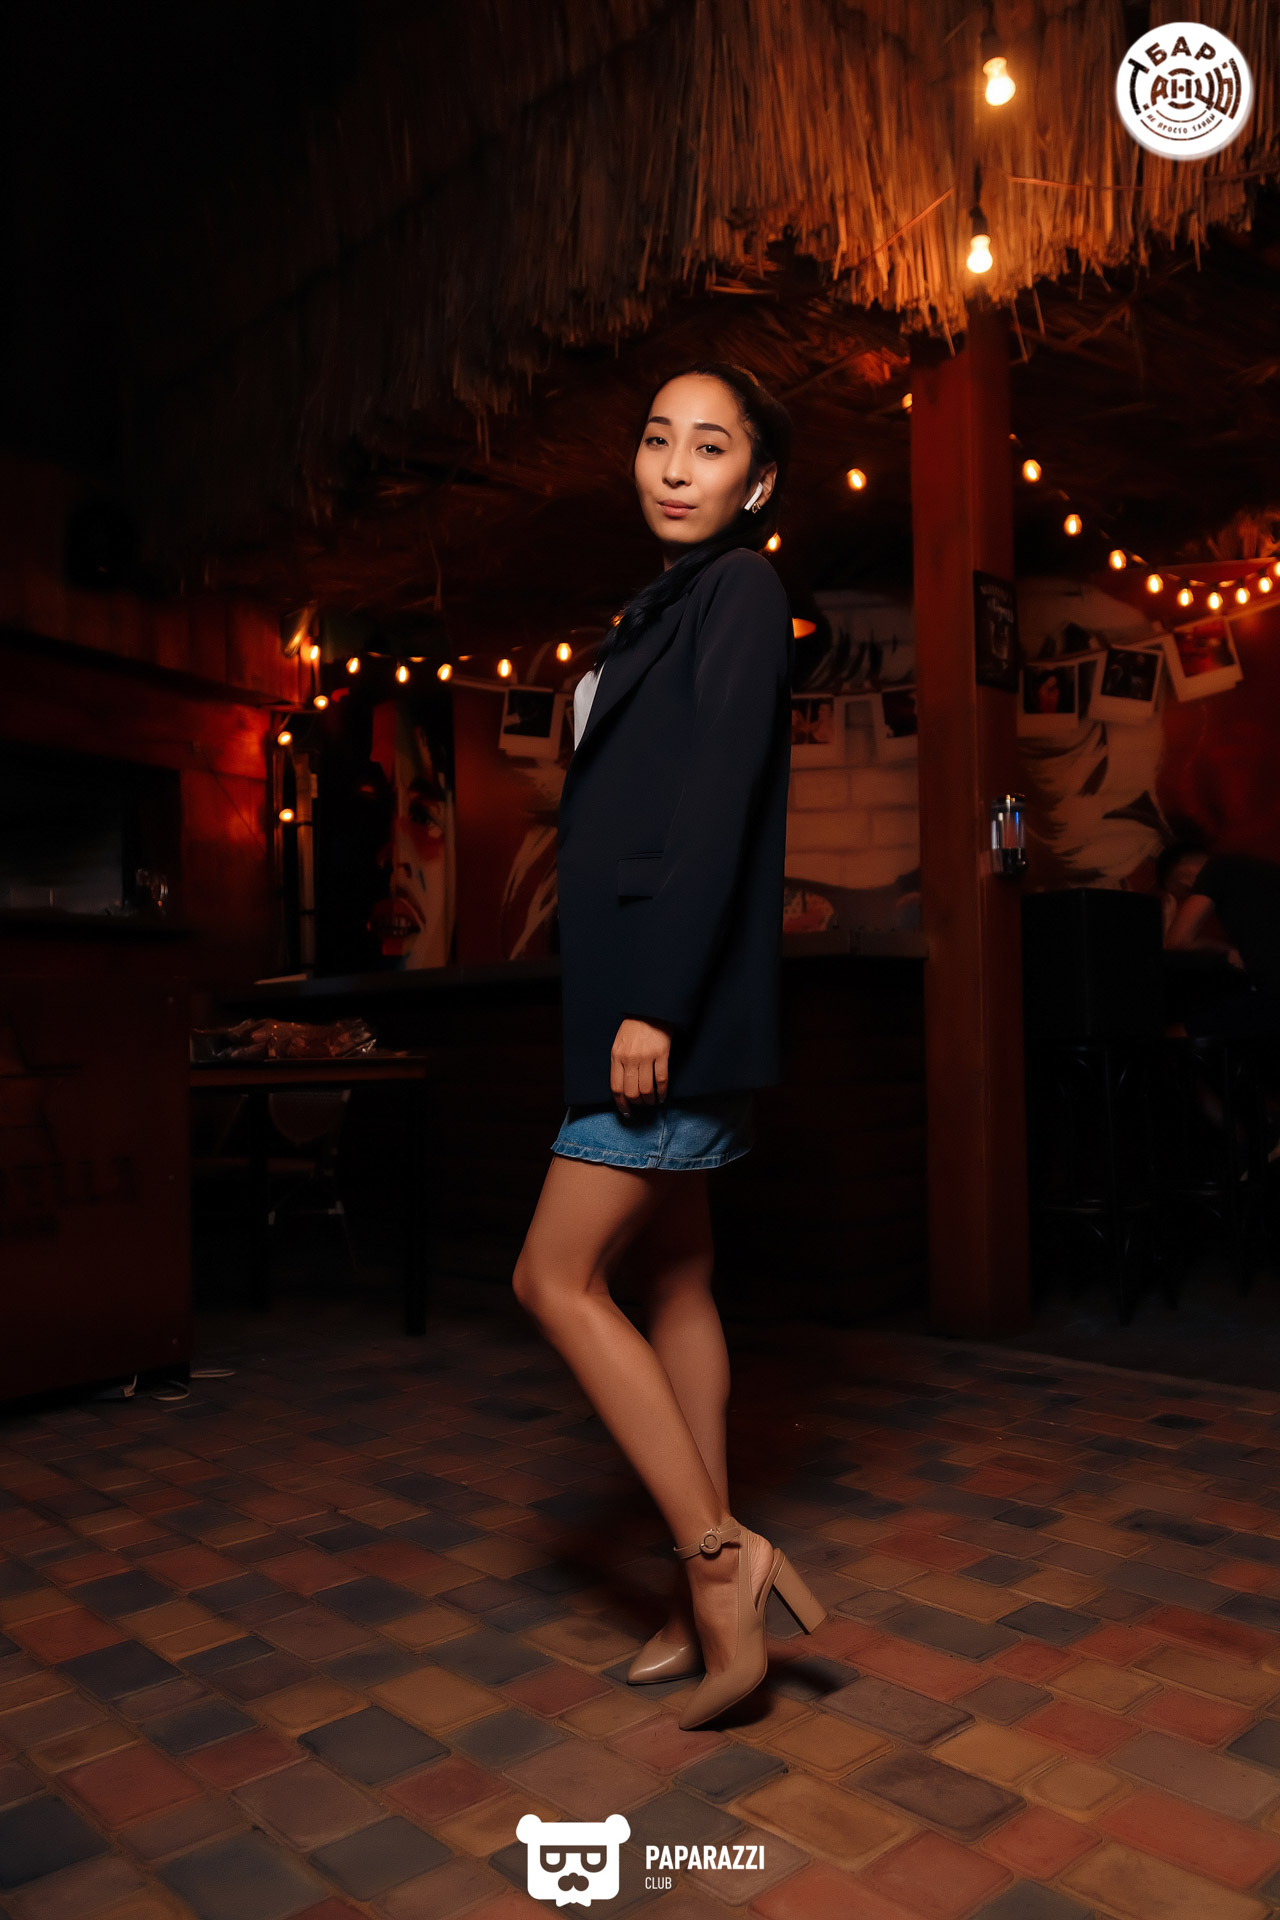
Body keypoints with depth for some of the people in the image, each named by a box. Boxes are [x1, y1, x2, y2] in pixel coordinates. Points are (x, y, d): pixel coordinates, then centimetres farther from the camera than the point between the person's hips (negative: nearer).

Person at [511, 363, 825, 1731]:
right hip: (642, 991, 10)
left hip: (678, 993, -10)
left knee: (557, 1275, -7)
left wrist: (657, 1003, -22)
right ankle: (714, 1591, 21)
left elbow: (718, 807, -17)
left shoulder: (741, 592, -5)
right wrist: (641, 1003, 16)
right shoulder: (665, 607, 21)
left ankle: (719, 1559, 1)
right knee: (669, 1278, 11)